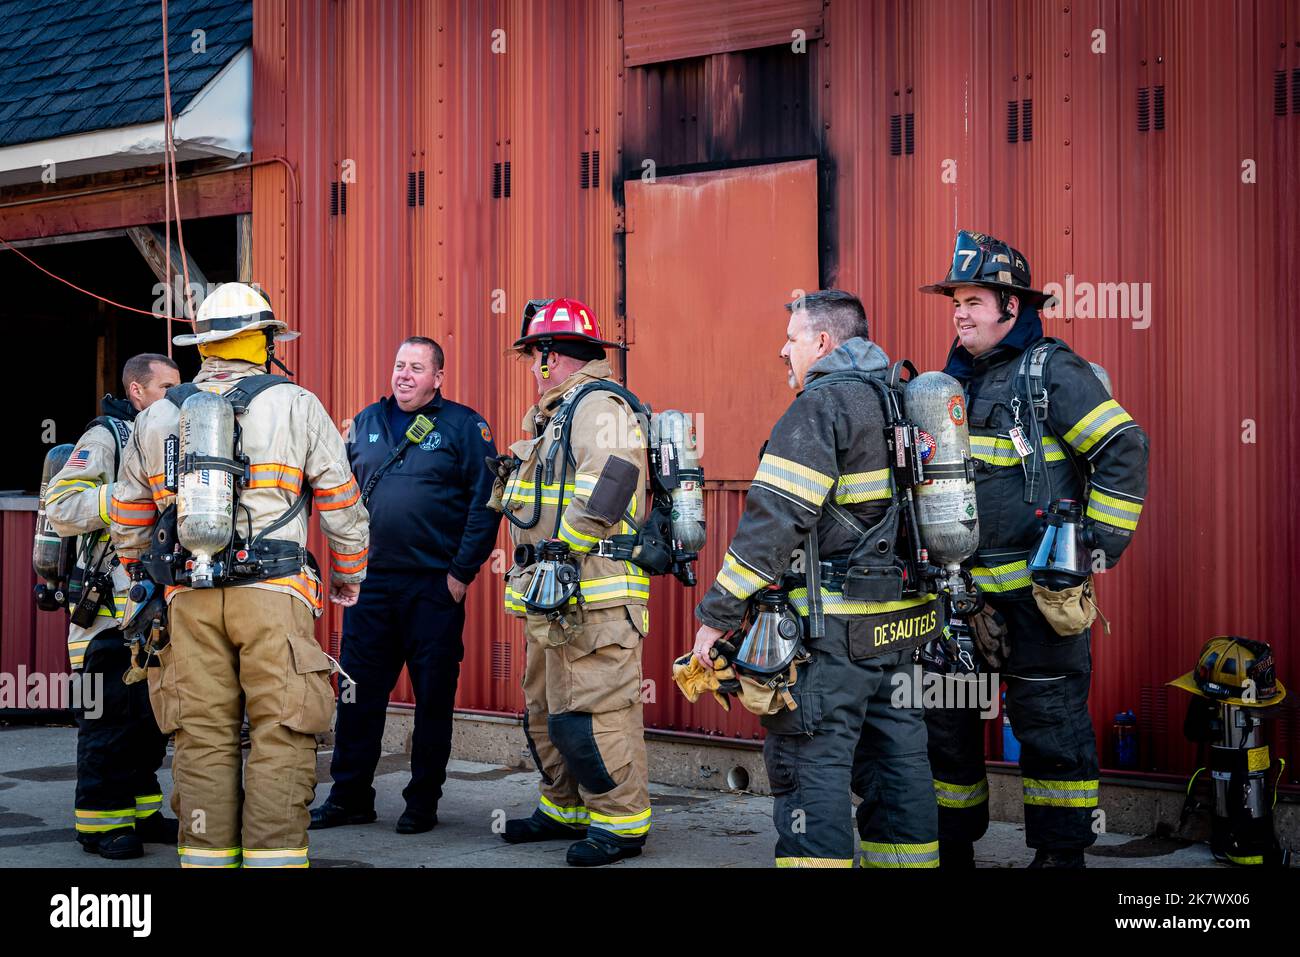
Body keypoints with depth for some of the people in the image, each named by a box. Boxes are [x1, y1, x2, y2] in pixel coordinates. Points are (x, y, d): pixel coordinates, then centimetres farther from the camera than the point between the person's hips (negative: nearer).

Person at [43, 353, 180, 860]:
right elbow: (62, 508, -19)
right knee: (109, 718, -3)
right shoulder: (104, 438, -7)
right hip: (110, 609, -8)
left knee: (152, 715, 12)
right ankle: (101, 823, 4)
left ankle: (141, 812, 21)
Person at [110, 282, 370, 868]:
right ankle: (273, 855, -4)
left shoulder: (157, 417, 13)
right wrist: (348, 576, 20)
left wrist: (142, 575, 37)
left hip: (188, 596, 3)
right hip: (272, 594, -3)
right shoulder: (295, 406, 3)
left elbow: (127, 517, 20)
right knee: (279, 737, -1)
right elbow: (342, 502, 6)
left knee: (202, 738, 8)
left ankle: (207, 854, 10)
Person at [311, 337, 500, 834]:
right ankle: (349, 796, 16)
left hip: (435, 586, -4)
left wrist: (462, 571, -11)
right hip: (370, 582, 4)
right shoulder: (366, 423, 12)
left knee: (433, 695, 3)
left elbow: (485, 502, -8)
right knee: (359, 691, 6)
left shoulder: (464, 426, -3)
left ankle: (423, 801, 13)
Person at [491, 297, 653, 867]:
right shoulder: (558, 413, 21)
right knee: (547, 709, 16)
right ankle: (566, 810, 27)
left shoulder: (597, 405, -12)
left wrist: (563, 553, -25)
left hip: (593, 598, -11)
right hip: (555, 597, 11)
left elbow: (608, 482, -27)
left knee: (591, 712, -10)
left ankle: (622, 823, -2)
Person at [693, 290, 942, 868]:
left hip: (833, 624, -9)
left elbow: (774, 518, -19)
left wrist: (717, 613, -16)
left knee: (809, 762, -4)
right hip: (903, 623, 9)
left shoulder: (821, 405, -12)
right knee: (896, 757, 13)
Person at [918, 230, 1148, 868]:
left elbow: (1124, 448, -13)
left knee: (1048, 723, 0)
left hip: (1037, 590, -7)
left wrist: (1102, 545, -13)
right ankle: (951, 847, 24)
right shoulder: (956, 380, 14)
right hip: (964, 588, 7)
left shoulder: (1050, 371, -8)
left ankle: (1061, 853, 11)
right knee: (945, 718, 11)